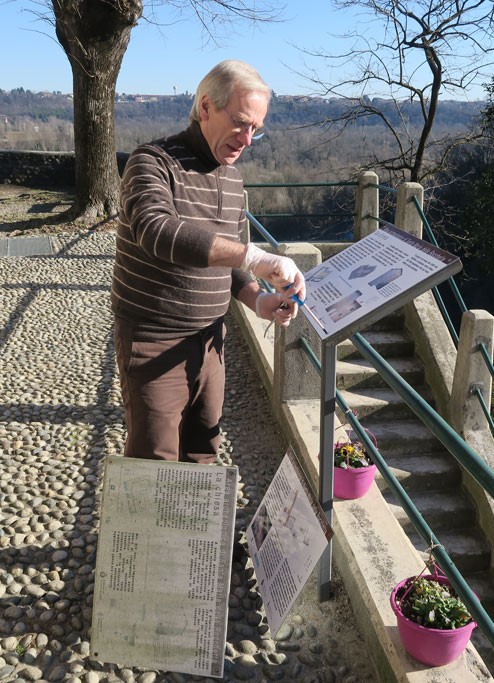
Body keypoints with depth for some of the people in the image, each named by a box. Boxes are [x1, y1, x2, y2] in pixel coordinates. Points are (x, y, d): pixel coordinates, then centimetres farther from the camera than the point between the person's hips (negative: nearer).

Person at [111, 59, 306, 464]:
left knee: (202, 454, 18)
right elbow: (157, 231, -35)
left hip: (209, 340, 7)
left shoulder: (233, 179, 9)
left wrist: (258, 300, -3)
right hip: (154, 344, -6)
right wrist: (253, 257, -42)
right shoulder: (154, 162, -14)